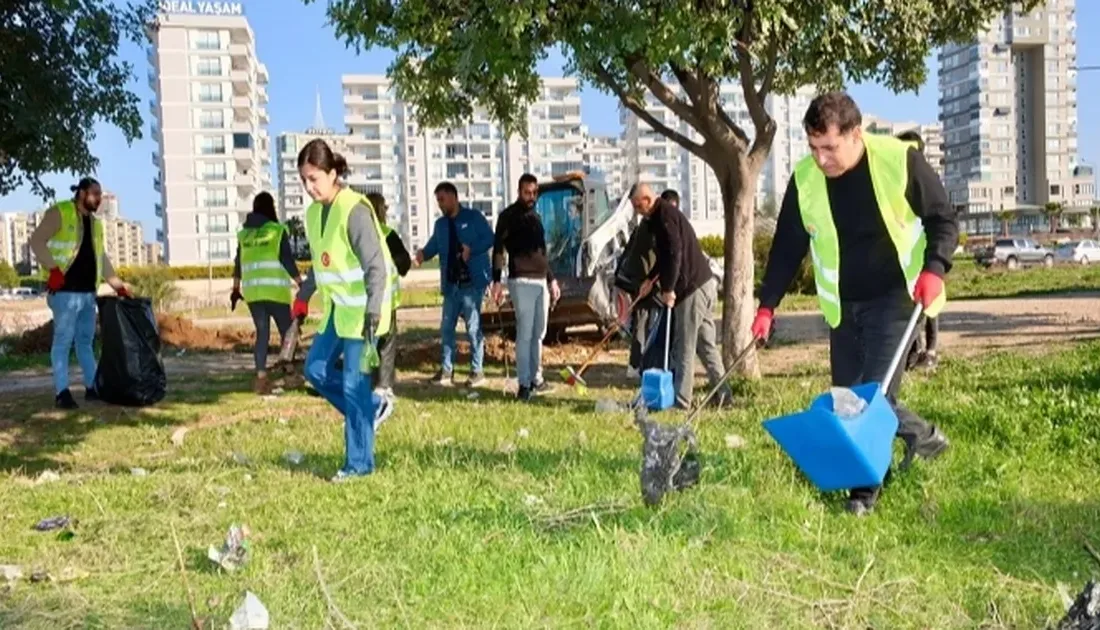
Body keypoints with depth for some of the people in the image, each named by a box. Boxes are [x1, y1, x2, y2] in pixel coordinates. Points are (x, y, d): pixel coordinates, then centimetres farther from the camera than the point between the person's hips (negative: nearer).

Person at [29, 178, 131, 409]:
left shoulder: (95, 222, 19)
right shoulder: (59, 213, -4)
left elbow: (102, 257, 24)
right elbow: (37, 240, -10)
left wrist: (118, 285, 19)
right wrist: (53, 269, -19)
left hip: (88, 291, 8)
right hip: (65, 290, -7)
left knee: (85, 340, 13)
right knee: (63, 340, -5)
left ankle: (92, 387, 18)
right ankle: (61, 392, -3)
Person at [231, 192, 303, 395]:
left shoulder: (244, 234, 12)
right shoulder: (277, 230, -2)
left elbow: (238, 264, 17)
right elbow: (287, 260, -6)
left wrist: (236, 288, 27)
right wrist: (300, 283, -1)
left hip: (252, 291, 4)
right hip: (276, 291, -4)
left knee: (262, 333, 9)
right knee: (286, 331, 7)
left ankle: (261, 377, 3)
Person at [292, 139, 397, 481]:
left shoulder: (355, 210, -19)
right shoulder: (314, 211, 7)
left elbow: (376, 266, -22)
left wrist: (373, 312, -30)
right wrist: (303, 297, 17)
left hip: (361, 309, -8)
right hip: (337, 308, 9)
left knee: (354, 384, -4)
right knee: (316, 368, 9)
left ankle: (359, 463, 7)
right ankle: (373, 407, 26)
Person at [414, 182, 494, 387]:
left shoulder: (474, 217, -2)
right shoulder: (440, 224, 15)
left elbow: (489, 238, -7)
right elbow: (433, 246, 9)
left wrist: (472, 250, -22)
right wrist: (423, 254, -13)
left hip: (472, 281, -6)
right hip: (451, 283, 6)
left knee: (473, 326, -2)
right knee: (446, 327, 8)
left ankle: (477, 371, 7)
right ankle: (447, 370, 17)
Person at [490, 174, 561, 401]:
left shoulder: (535, 217, 19)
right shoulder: (508, 216, -2)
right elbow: (498, 250, -8)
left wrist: (552, 279, 24)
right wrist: (496, 282, -17)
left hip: (541, 281, 7)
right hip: (521, 281, -7)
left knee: (539, 333, 9)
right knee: (525, 333, -9)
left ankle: (535, 378, 18)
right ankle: (524, 384, -6)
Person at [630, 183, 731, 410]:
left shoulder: (665, 216, -12)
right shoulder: (666, 214, 19)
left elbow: (675, 254, -22)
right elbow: (665, 255, 27)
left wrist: (668, 289, -19)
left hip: (692, 288, -10)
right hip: (704, 283, 10)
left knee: (684, 347, -6)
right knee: (706, 343, 13)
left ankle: (681, 399, -2)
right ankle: (721, 392, 16)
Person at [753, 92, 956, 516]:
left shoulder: (899, 161, -16)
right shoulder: (804, 179, -6)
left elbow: (943, 219, -5)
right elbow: (787, 246, 3)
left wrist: (933, 268, -21)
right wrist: (767, 305, 0)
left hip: (894, 298, -4)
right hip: (842, 306, 5)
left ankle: (865, 488, 1)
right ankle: (922, 435, 31)